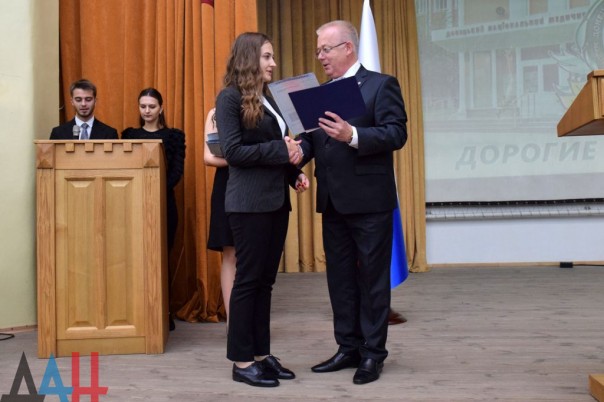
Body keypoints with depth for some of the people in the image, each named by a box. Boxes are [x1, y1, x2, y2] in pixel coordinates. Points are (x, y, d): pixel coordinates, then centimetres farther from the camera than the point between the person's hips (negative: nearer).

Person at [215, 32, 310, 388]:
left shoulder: (267, 97, 16)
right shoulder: (230, 97, -6)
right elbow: (232, 151, -15)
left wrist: (295, 172, 3)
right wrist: (280, 150, -15)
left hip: (276, 199, 8)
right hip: (250, 202, -8)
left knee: (265, 279, 11)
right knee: (249, 278, -2)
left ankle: (261, 354, 20)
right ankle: (242, 361, 9)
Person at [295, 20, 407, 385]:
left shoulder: (381, 84, -4)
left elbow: (397, 133, -14)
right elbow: (313, 138, 10)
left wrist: (353, 135, -28)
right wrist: (300, 149, -13)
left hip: (369, 200, -7)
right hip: (333, 201, 7)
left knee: (372, 277, 2)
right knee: (340, 276, 12)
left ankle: (373, 353, 13)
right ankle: (349, 348, 24)